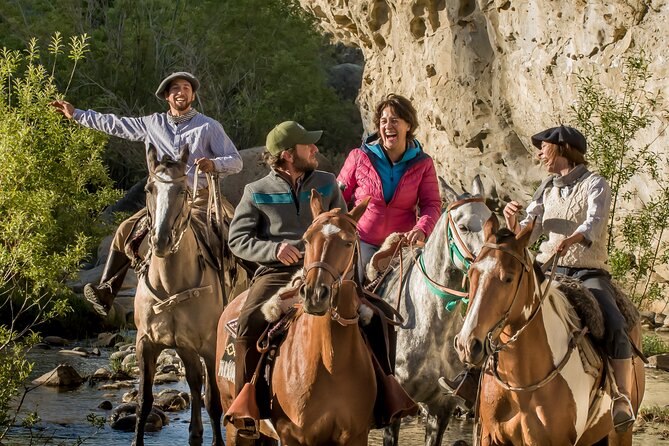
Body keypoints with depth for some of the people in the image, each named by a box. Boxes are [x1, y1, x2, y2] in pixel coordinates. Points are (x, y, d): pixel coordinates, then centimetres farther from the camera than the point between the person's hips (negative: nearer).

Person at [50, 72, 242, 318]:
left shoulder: (209, 127, 1)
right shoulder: (154, 124, 12)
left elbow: (236, 161, -1)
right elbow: (117, 125, 19)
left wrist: (214, 164, -23)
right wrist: (76, 114, 20)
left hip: (198, 199, -4)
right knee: (126, 230, -8)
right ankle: (106, 292, -9)